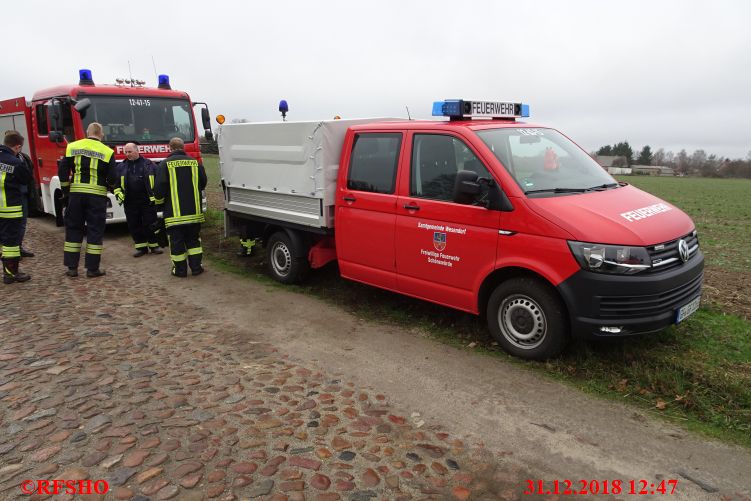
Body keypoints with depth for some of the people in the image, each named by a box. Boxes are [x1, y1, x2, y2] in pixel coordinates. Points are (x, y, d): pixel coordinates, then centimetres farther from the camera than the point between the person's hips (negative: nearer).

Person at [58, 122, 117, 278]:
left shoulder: (72, 147, 5)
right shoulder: (107, 152, -3)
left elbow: (63, 171, 5)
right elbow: (112, 178, -4)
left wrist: (65, 191, 15)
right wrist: (108, 186, 18)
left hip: (76, 194, 3)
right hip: (97, 195, -2)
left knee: (73, 229, 12)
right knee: (95, 231, 4)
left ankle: (72, 267, 14)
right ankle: (92, 269, 5)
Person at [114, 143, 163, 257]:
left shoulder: (149, 164, 4)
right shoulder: (121, 167, 11)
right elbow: (115, 182, 14)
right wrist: (118, 193, -2)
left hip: (148, 200, -3)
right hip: (130, 202, 3)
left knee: (150, 223, 1)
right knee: (134, 225, 5)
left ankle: (154, 245, 13)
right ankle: (141, 247, 15)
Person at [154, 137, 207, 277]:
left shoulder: (165, 164, -8)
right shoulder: (195, 162, 2)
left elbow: (159, 188, -11)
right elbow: (203, 184, 10)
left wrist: (159, 198, 9)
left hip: (174, 212, -3)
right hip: (194, 211, 3)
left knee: (177, 242, 6)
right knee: (193, 239, 14)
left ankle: (180, 269, 12)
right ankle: (196, 267, 15)